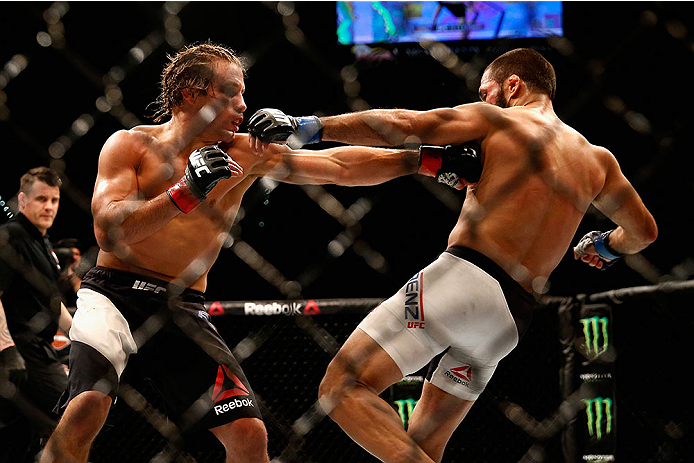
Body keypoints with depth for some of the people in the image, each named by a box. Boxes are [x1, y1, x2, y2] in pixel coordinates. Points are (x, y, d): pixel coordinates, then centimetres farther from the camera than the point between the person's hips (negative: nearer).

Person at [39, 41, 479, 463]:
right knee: (87, 406, -29)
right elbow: (109, 232, -14)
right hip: (115, 293, -4)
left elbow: (340, 167, 7)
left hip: (183, 308, 4)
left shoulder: (245, 154, 7)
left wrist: (428, 157, 2)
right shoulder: (130, 145, -2)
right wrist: (185, 193, -25)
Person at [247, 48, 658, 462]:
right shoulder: (596, 159, 20)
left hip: (466, 278, -7)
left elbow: (400, 125, -7)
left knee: (341, 387, -11)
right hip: (513, 321, 7)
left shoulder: (496, 120, 5)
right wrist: (605, 247, 53)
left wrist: (305, 128, -7)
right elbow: (644, 232, 32)